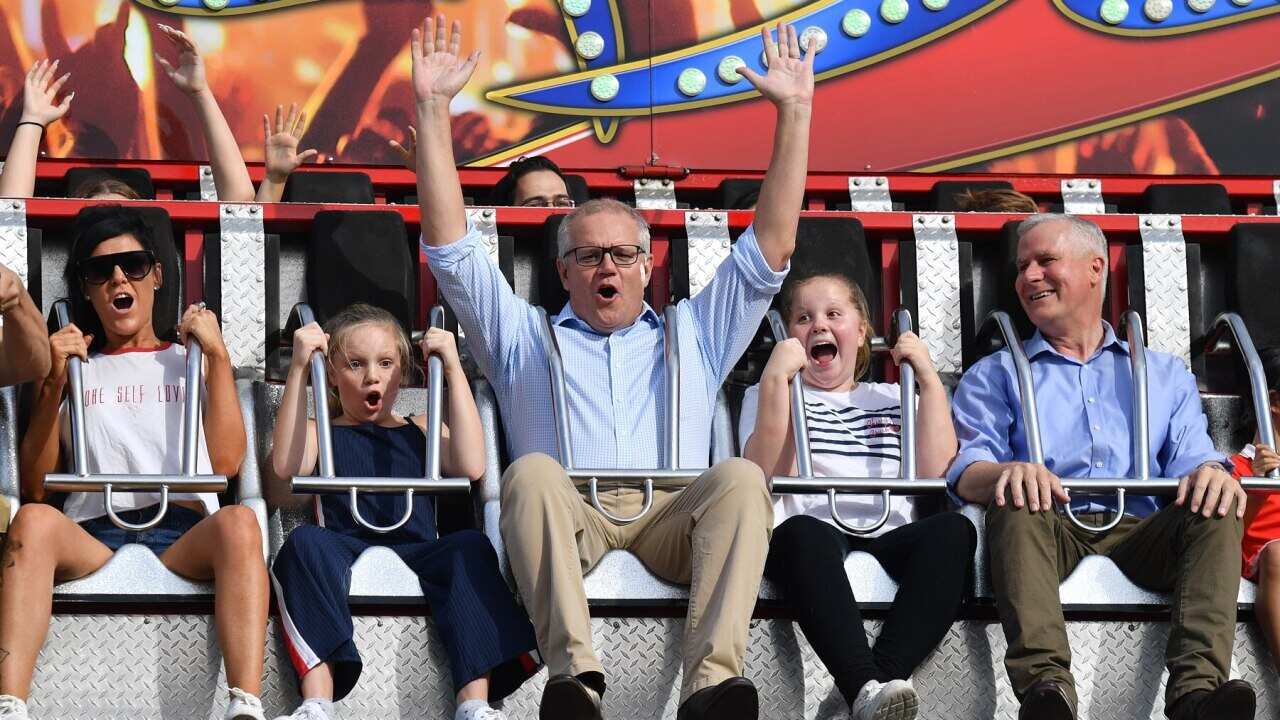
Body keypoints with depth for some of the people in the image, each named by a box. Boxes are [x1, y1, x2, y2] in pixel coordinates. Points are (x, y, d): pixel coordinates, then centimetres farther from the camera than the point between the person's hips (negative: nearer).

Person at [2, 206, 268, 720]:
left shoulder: (192, 360, 26)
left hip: (183, 532, 0)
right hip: (93, 533, 0)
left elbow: (226, 462, 7)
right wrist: (55, 384, 6)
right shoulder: (74, 365, 26)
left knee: (238, 522, -36)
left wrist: (217, 354, 10)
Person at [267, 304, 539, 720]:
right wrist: (298, 370, -5)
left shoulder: (420, 430, 27)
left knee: (469, 546, -29)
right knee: (305, 541, -34)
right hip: (345, 554, -1)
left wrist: (453, 370, 5)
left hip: (419, 555, 2)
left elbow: (470, 467, 3)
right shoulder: (320, 433, 22)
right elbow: (287, 467, -4)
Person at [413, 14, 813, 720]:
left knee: (740, 477, -32)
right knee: (532, 471, -35)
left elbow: (771, 246, 25)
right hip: (568, 516, -1)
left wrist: (794, 112, 19)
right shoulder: (523, 337, 30)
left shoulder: (694, 334, 32)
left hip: (674, 517, 1)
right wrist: (432, 108, 15)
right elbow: (450, 246, 21)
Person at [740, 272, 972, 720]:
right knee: (803, 531, -39)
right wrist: (776, 378, -3)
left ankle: (884, 675, -49)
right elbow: (765, 476, 2)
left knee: (953, 529, -31)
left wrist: (928, 378, 12)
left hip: (890, 540, 2)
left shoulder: (893, 398, 29)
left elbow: (938, 473, 11)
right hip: (811, 545, -2)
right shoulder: (766, 396, 24)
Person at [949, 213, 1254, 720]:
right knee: (1015, 507, -35)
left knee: (1216, 512, -29)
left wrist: (1209, 471, -15)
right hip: (1049, 529, -1)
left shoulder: (1166, 375, 29)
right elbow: (967, 469, 7)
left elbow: (1190, 458, 13)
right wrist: (1006, 473, -20)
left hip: (1139, 532, 1)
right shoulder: (994, 376, 25)